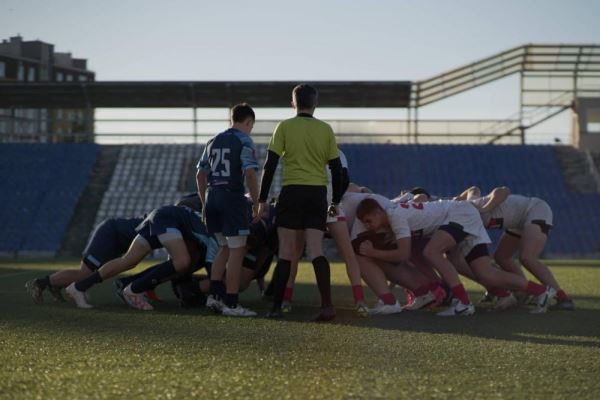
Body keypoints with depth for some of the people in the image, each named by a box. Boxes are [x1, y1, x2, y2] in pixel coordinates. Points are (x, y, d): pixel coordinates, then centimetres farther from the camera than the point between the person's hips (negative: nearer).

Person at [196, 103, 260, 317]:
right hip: (232, 197, -7)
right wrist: (256, 203, -9)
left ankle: (214, 295, 12)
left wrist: (205, 203, 24)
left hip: (212, 197, 7)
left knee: (225, 249, 19)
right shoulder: (244, 141, -5)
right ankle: (231, 303, -3)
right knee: (237, 251, -1)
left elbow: (200, 175, 18)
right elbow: (250, 173, -16)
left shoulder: (213, 141, 16)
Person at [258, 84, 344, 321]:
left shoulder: (284, 127, 1)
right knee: (316, 252, 0)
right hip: (318, 194, 2)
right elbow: (336, 168, 10)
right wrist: (336, 201, 19)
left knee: (286, 253, 3)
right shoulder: (325, 130, 8)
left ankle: (276, 307, 6)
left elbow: (270, 165, -3)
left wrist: (263, 200, 2)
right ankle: (327, 305, -14)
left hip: (292, 192, -2)